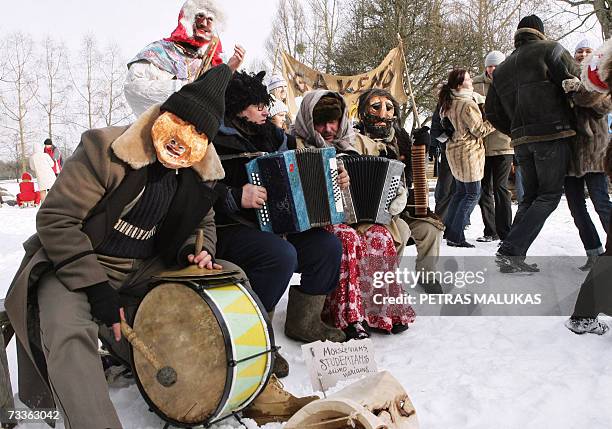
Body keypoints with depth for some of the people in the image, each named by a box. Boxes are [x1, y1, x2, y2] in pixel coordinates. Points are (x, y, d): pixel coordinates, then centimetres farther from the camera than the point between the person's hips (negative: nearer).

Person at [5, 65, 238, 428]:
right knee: (68, 333, -33)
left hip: (145, 269, 5)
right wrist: (96, 289, -23)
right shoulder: (107, 150, -21)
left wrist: (196, 251, -10)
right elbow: (55, 220, -19)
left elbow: (204, 224, 16)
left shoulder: (200, 175, -3)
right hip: (77, 266, -5)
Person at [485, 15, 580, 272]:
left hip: (521, 141, 6)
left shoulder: (502, 69, 18)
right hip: (552, 134, -6)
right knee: (550, 195, 0)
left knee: (530, 196, 14)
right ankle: (510, 251, -12)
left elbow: (492, 112, 15)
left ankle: (514, 258, 6)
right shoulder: (550, 49, 2)